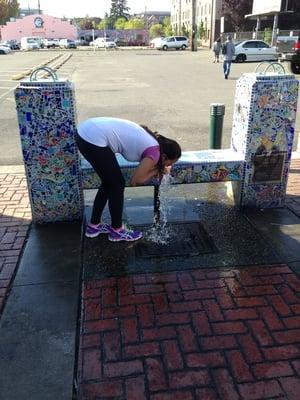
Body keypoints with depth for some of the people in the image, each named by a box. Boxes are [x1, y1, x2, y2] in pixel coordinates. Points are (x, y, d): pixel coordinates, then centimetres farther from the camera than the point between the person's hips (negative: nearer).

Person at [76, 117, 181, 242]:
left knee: (109, 183, 19)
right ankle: (117, 230, 21)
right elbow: (135, 181, -5)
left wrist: (155, 167, 13)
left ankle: (94, 225, 32)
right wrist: (157, 170, 7)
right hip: (94, 139, -10)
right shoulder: (154, 152, -9)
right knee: (118, 184, 5)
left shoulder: (151, 140, 15)